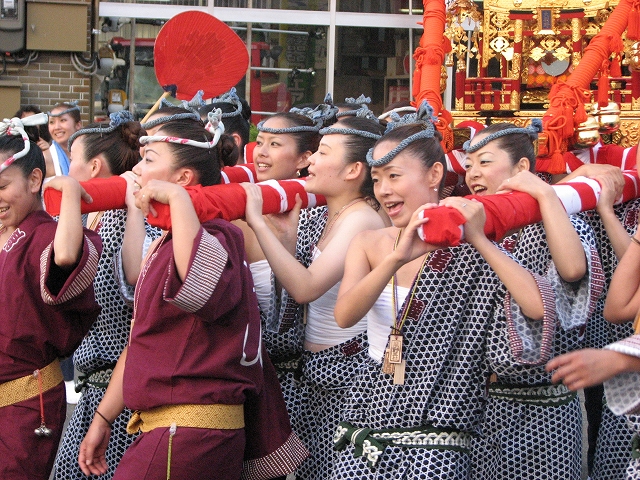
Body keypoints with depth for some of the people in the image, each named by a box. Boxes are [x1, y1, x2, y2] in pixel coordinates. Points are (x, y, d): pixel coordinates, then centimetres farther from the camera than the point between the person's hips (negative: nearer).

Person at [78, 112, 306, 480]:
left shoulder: (214, 239, -15)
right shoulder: (165, 245, 15)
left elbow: (198, 288, -42)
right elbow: (139, 343, 21)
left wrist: (177, 198, -33)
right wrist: (103, 418, 22)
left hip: (191, 434, -9)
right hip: (160, 425, 9)